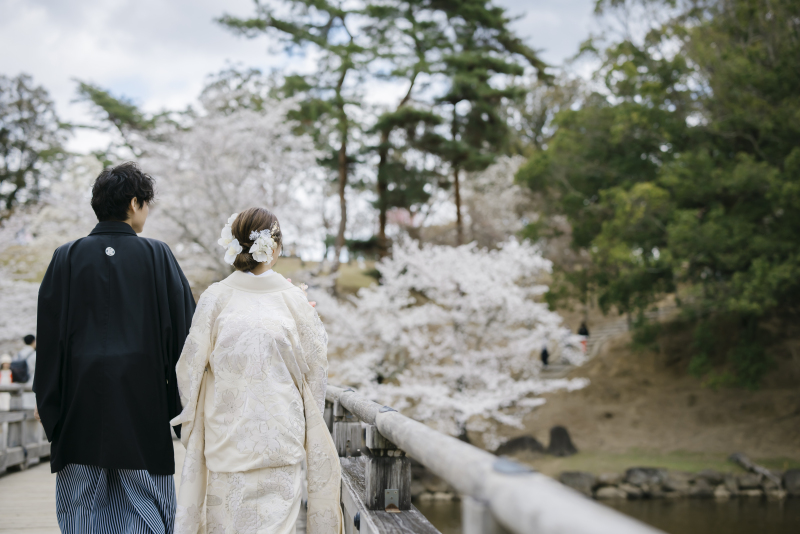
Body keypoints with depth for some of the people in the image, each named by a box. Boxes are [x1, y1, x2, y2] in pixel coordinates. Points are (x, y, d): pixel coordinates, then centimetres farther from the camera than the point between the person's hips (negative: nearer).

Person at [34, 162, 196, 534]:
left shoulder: (67, 258, 0)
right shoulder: (157, 256, -2)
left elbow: (49, 333, 1)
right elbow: (184, 325, -2)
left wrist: (46, 402, 8)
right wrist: (181, 397, 6)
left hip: (81, 399, 1)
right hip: (143, 400, -1)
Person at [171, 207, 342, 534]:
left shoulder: (215, 298, -5)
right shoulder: (294, 300, -4)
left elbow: (190, 370, -1)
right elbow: (316, 365, 3)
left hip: (227, 433, 0)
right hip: (281, 434, 0)